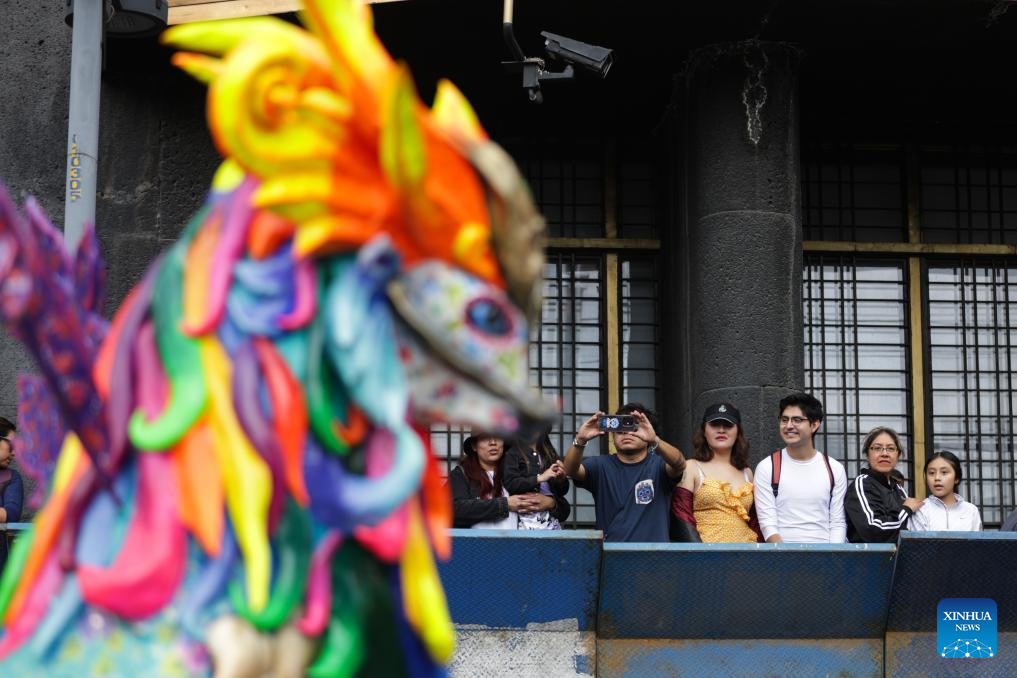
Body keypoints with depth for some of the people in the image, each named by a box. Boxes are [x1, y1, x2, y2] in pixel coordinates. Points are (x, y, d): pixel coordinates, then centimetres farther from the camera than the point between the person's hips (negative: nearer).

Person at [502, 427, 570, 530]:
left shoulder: (549, 453, 16)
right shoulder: (512, 453, 3)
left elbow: (562, 491, 16)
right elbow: (510, 485, -11)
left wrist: (562, 478, -5)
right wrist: (540, 478, -16)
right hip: (527, 517, -4)